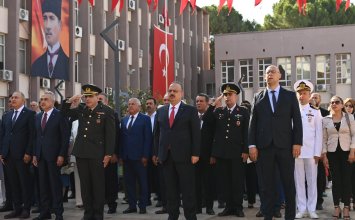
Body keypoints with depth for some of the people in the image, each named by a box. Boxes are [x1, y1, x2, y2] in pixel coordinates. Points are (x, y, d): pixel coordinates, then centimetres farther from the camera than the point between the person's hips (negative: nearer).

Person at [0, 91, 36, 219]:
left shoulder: (30, 114, -2)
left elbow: (32, 135, -8)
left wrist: (28, 153, -14)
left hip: (22, 155, -5)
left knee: (25, 183, 2)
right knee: (13, 183, 8)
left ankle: (26, 209, 9)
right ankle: (17, 208, 14)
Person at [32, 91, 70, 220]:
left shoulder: (60, 115, -6)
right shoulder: (38, 117, 14)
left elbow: (65, 137, -8)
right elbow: (36, 136, 16)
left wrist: (62, 155, -13)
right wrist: (35, 154, 9)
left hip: (54, 156, -6)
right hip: (41, 156, 6)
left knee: (55, 184, -1)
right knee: (43, 184, 8)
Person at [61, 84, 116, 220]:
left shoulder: (106, 111, -4)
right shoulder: (81, 109, 10)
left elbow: (110, 134, -6)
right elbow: (65, 113, 20)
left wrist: (108, 154, -11)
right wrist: (69, 101, 1)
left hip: (97, 154, -5)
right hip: (81, 153, 5)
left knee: (98, 186, 3)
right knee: (85, 185, 9)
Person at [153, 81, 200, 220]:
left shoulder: (190, 110, 1)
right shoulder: (161, 111, 13)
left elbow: (196, 134, -3)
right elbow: (157, 133, 13)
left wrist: (195, 154, -9)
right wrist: (156, 153, 8)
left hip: (184, 155, -4)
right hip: (166, 155, 4)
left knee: (187, 188, 0)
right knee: (170, 189, 8)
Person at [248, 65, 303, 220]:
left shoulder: (290, 95, 9)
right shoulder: (258, 97, 11)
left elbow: (297, 120, 4)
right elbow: (253, 122, 7)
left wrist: (297, 143, -5)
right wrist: (252, 145, -2)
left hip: (285, 146, -1)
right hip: (264, 146, 1)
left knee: (289, 183, 3)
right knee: (267, 184, 4)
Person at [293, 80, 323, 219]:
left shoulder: (316, 113, 7)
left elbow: (319, 134, 3)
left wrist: (317, 153, -4)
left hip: (311, 152, 0)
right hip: (296, 151, 0)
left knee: (312, 181, 3)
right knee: (299, 181, 3)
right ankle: (301, 209, 8)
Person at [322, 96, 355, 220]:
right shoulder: (325, 120, 4)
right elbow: (324, 139, 5)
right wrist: (324, 155, 0)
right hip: (332, 153, 1)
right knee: (336, 180, 1)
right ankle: (336, 207, 7)